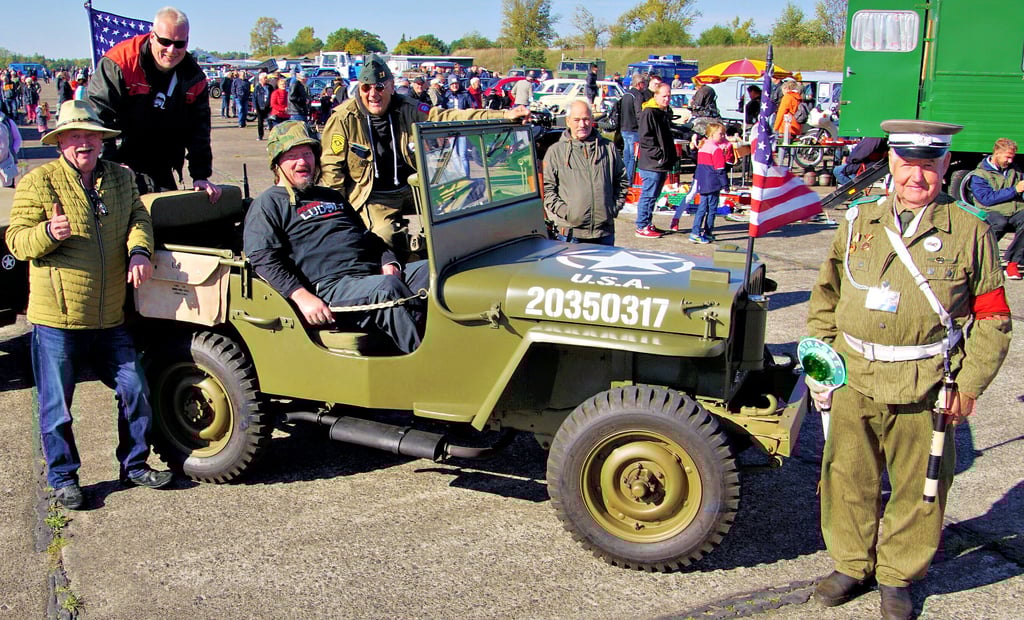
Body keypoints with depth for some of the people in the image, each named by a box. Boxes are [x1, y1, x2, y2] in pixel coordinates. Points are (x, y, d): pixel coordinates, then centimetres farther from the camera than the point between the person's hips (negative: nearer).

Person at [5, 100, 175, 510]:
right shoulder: (38, 183, -5)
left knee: (136, 391, 8)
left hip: (110, 318, 4)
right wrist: (49, 233, -29)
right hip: (56, 320, -4)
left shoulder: (121, 178, 10)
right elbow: (17, 241, -7)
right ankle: (63, 478, 22)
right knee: (56, 405, 6)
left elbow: (138, 219, 6)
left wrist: (139, 251, -16)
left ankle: (135, 465, 26)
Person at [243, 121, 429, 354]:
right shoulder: (267, 205, 7)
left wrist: (389, 263, 9)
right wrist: (302, 297, -21)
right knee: (387, 288, -35)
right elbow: (263, 259, -7)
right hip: (330, 287, -8)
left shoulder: (331, 196, 31)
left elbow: (368, 237, 32)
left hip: (376, 274, 8)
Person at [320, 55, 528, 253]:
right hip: (371, 198, -4)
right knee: (385, 236, -27)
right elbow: (332, 167, -4)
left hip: (410, 191, 4)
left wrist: (503, 115, -19)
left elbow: (450, 118, -9)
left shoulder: (407, 110, -2)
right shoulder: (343, 119, -8)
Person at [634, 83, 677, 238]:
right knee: (648, 195, -5)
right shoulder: (649, 113, -13)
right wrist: (658, 154, -18)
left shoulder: (666, 112, 17)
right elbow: (645, 138, -19)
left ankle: (647, 223, 24)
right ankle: (642, 227, 2)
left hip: (662, 164, 9)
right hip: (651, 164, -9)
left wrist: (671, 158, 17)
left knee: (653, 195, 15)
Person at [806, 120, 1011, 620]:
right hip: (853, 382, 2)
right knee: (847, 481, 11)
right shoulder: (857, 222, 6)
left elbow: (992, 319, 2)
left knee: (917, 490, 9)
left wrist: (969, 385, -4)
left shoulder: (970, 233, 0)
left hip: (926, 389, -2)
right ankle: (851, 566, 32)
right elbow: (826, 296, 13)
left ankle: (897, 577, 30)